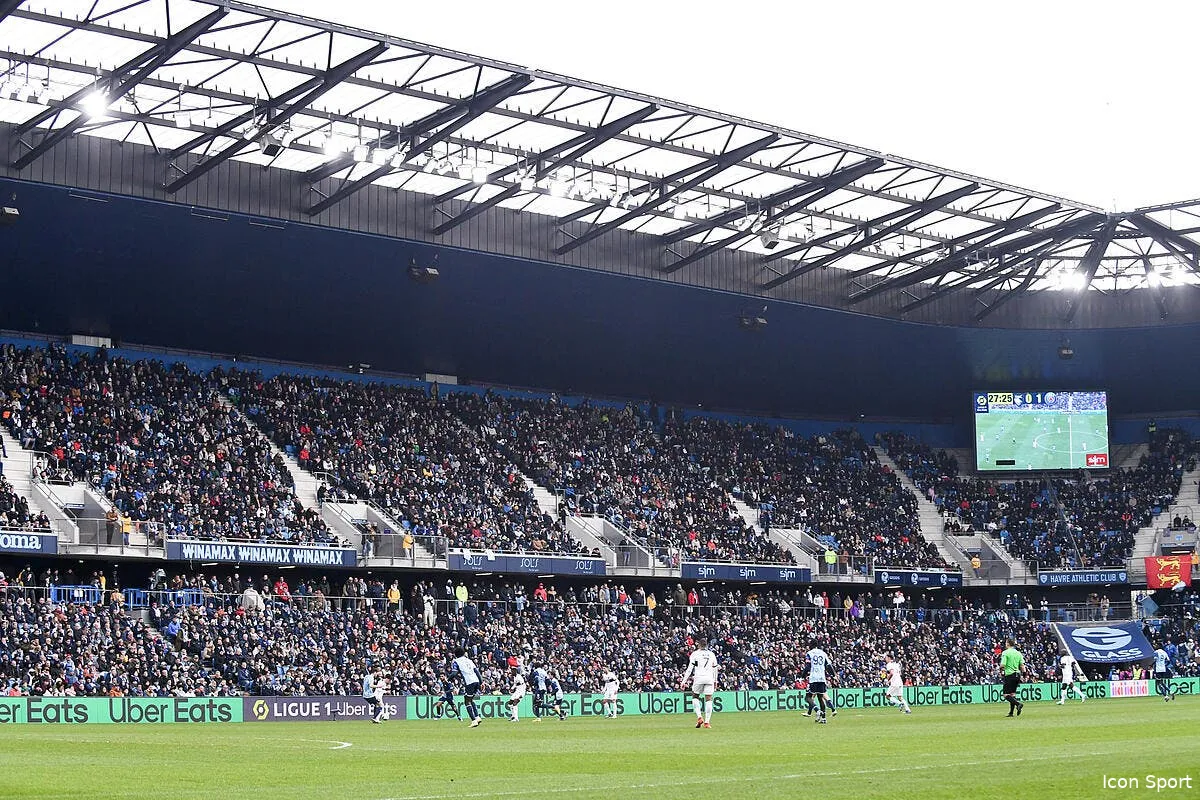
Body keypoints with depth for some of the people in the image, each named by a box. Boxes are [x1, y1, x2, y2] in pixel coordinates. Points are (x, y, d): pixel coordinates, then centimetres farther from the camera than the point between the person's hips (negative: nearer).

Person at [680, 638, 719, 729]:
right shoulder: (712, 654, 14)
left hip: (699, 678, -2)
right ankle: (707, 722, -2)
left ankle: (699, 717, -4)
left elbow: (690, 669, -1)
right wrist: (715, 681, 30)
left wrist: (684, 681, 1)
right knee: (708, 699, 4)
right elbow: (715, 670, 19)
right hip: (709, 679, 2)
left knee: (695, 697, 14)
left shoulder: (695, 654, 3)